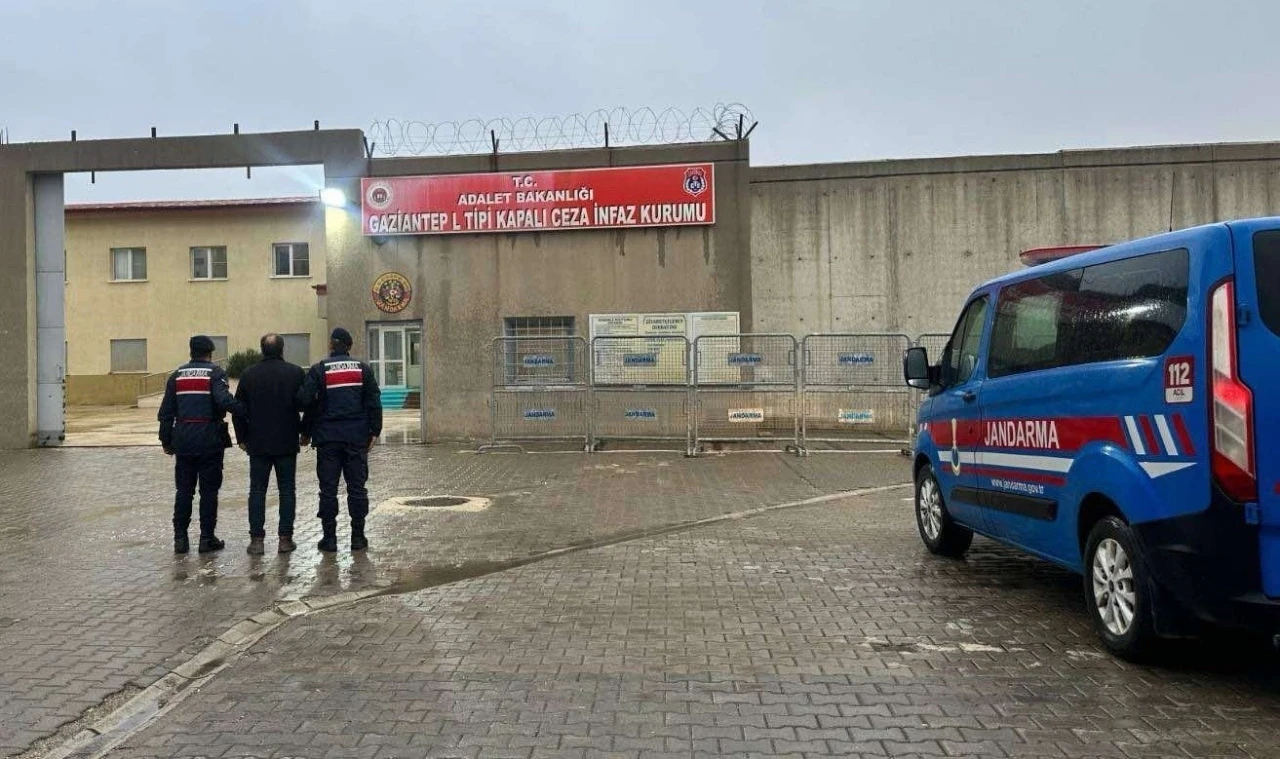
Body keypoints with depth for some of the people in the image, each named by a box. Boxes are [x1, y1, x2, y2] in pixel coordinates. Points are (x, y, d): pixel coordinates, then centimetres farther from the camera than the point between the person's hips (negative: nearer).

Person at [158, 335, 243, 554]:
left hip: (183, 440, 4)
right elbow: (224, 400, -22)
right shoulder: (215, 373, -3)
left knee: (183, 491, 11)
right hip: (210, 440, -4)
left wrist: (166, 440, 17)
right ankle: (207, 538, 5)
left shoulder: (177, 375, 11)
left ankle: (180, 538, 12)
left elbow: (166, 412, 12)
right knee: (209, 490, 2)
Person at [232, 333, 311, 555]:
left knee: (257, 490, 6)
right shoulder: (296, 373, -3)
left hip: (258, 443, 1)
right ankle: (285, 538, 4)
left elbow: (239, 409, 4)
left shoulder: (249, 374, 1)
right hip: (287, 443, -1)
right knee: (287, 490, 5)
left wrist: (242, 437, 14)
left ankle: (256, 539, 5)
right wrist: (305, 433, 10)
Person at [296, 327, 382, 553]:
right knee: (357, 487, 7)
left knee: (328, 488, 5)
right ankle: (358, 537, 10)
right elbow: (374, 402, 2)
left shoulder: (319, 370, -2)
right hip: (357, 437, 2)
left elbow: (304, 399, -9)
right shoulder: (363, 369, 4)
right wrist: (374, 431, 7)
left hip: (328, 437, -1)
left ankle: (329, 537, 8)